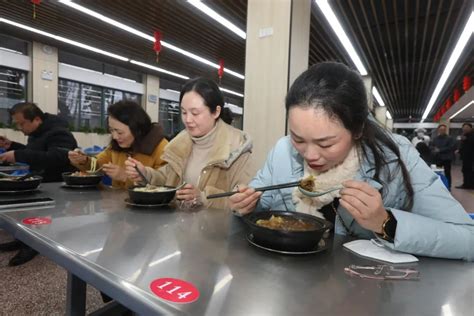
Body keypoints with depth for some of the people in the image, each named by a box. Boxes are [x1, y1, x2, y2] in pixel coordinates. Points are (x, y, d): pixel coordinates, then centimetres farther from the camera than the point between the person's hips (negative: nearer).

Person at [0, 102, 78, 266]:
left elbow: (56, 159, -34)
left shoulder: (58, 133, -18)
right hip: (41, 182, 9)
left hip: (59, 187, -9)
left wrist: (18, 155, -36)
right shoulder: (36, 133, 13)